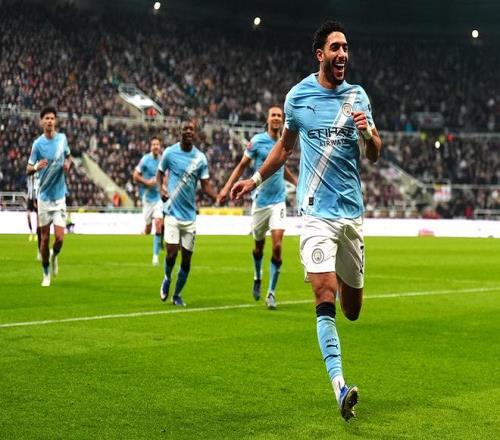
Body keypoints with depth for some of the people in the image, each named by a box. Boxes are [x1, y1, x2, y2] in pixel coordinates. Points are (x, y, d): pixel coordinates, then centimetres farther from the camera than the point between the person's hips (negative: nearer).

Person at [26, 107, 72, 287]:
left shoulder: (62, 138, 1)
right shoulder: (38, 144, -9)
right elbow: (28, 169, -7)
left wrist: (67, 164, -4)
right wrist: (36, 167, -30)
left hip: (59, 196, 2)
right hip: (44, 196, -2)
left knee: (59, 237, -7)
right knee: (44, 238, 3)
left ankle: (54, 256, 26)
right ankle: (46, 273, 20)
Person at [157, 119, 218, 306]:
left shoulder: (200, 158, 1)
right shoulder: (169, 152, -2)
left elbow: (206, 185, 1)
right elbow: (159, 173, 11)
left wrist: (219, 197, -17)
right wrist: (161, 189, -9)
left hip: (190, 215, 2)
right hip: (172, 211, -2)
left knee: (186, 259, 3)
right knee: (172, 252, -14)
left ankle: (177, 294, 22)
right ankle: (167, 279, 19)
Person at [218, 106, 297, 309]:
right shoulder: (257, 141, -5)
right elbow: (242, 165, 0)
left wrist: (298, 184, 18)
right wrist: (227, 187, -8)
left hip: (278, 201, 1)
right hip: (260, 200, -1)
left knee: (277, 246, -11)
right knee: (259, 246, 11)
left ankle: (271, 292, -3)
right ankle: (257, 278, 40)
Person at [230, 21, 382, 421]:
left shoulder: (358, 97, 6)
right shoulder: (298, 95, 4)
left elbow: (375, 155, 6)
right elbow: (285, 146, 21)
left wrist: (367, 134, -15)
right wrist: (254, 180, 23)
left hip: (352, 211, 2)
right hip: (317, 211, -2)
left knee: (352, 309, 11)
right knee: (325, 296, -19)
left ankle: (343, 281, 49)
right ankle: (339, 386, -23)